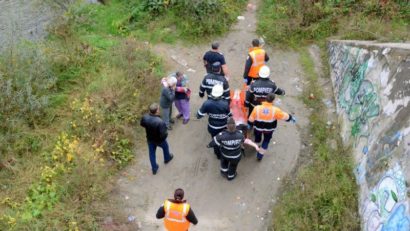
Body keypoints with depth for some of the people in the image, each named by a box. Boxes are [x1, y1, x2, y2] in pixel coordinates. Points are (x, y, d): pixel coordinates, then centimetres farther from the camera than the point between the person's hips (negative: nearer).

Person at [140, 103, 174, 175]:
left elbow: (142, 124, -3)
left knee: (152, 153, 25)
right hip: (159, 140, -3)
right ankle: (167, 158, 61)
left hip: (150, 139, 3)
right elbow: (164, 135, -35)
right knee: (165, 147, 31)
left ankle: (154, 169, 44)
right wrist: (166, 133, -13)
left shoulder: (145, 118, -25)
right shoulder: (160, 122, -41)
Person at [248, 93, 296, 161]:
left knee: (257, 138, 31)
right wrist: (291, 118, 5)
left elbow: (251, 119, -13)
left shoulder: (257, 108, -28)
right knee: (266, 140, 25)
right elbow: (285, 116, -15)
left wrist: (249, 125, 6)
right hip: (269, 129, -1)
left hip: (258, 128, 1)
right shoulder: (275, 110, -30)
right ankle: (260, 155, 33)